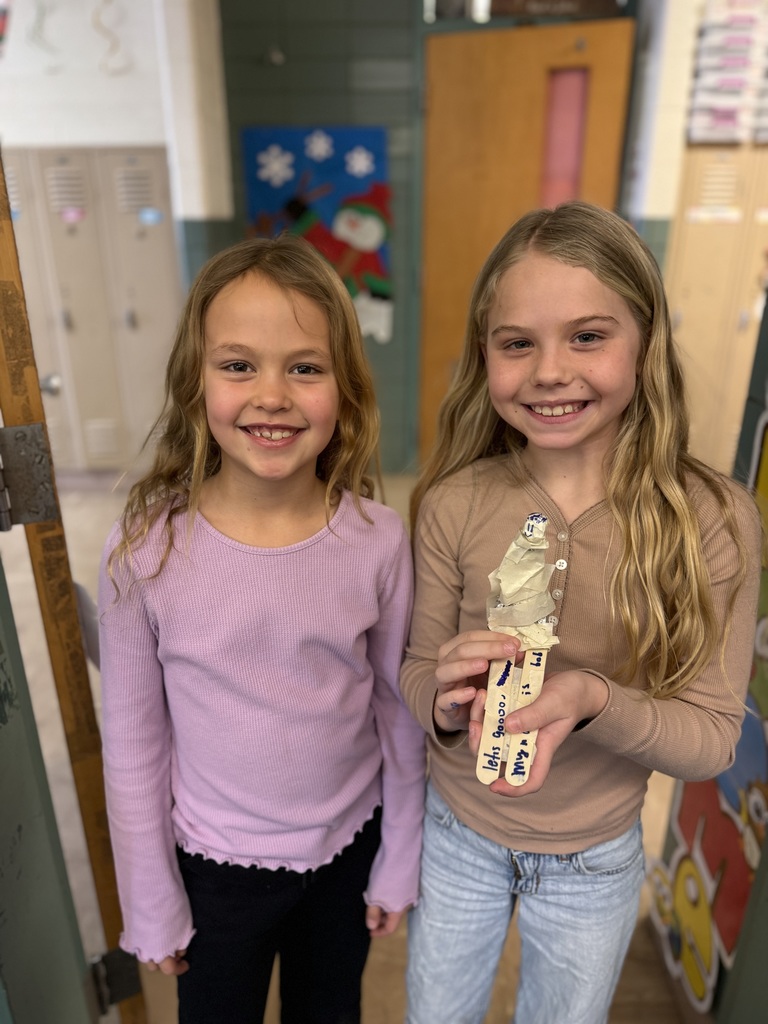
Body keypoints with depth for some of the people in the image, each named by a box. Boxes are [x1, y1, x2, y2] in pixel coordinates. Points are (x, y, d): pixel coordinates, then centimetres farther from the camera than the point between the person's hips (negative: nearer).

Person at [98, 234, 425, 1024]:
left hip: (348, 847, 2)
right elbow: (132, 746, -9)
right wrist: (151, 905, 0)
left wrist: (399, 862, 4)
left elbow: (398, 713, -6)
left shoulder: (378, 539, -19)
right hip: (215, 865, -1)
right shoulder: (145, 549, -21)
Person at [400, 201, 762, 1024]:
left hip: (595, 860, 0)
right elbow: (416, 672, -7)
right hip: (455, 835, 1)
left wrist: (595, 701, -34)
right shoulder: (454, 504, -19)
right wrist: (446, 699, -29)